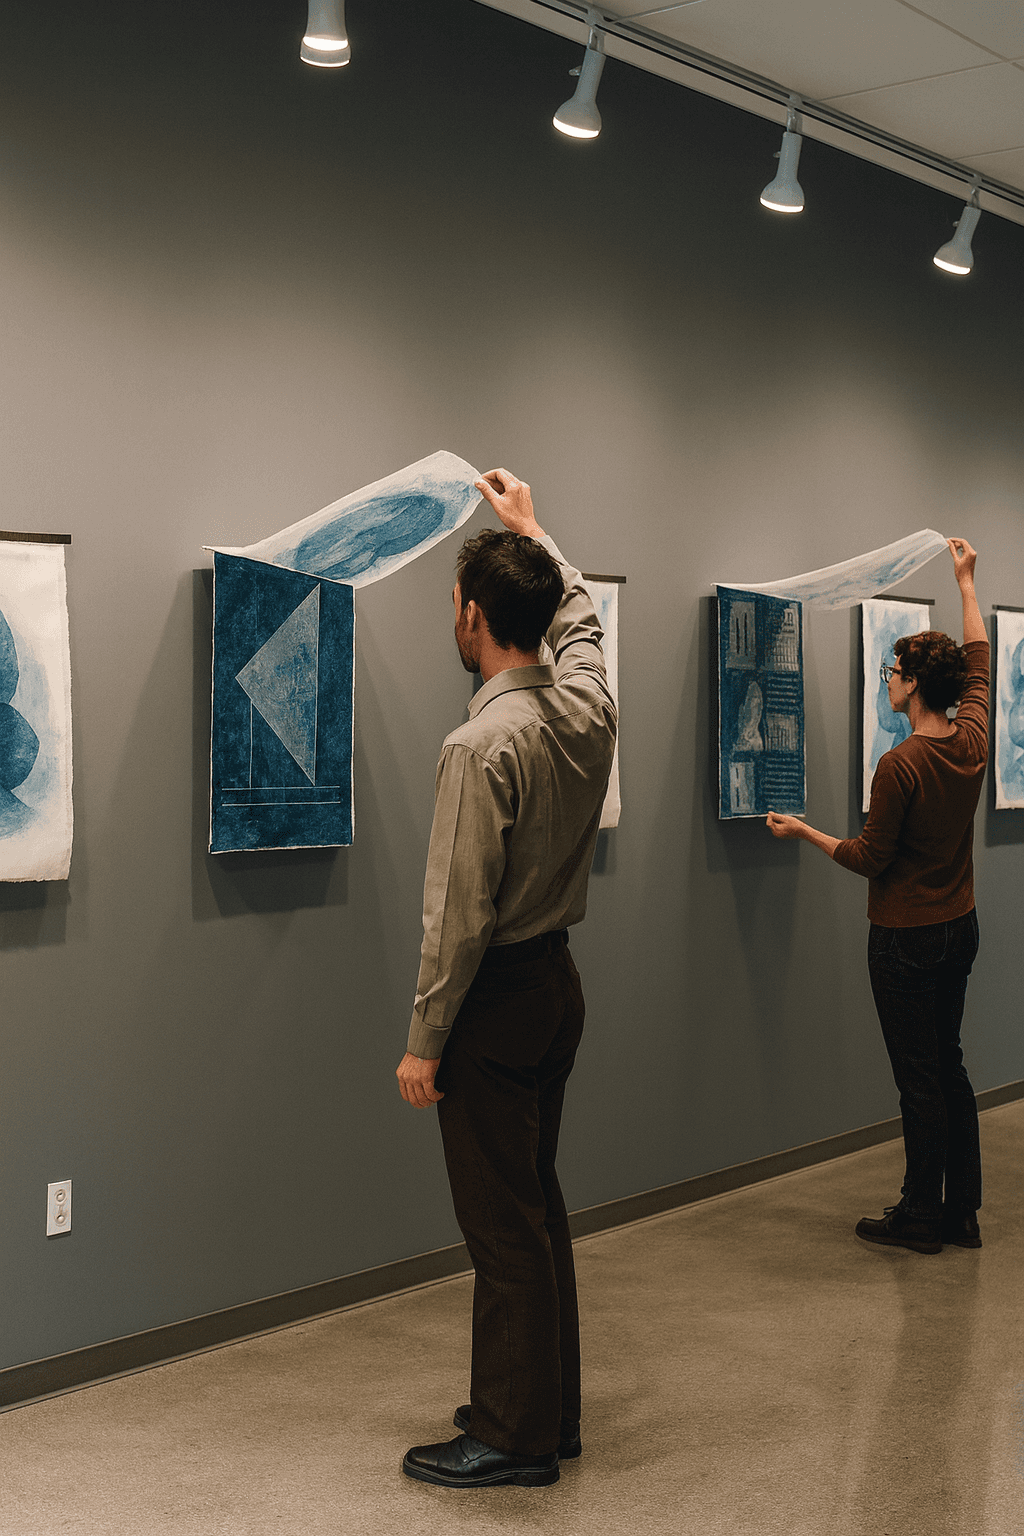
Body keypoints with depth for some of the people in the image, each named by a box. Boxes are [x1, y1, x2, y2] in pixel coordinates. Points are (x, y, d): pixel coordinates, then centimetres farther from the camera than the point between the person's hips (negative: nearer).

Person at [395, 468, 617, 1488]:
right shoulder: (587, 707, 1)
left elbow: (460, 913, -21)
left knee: (503, 1223, 0)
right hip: (558, 983, 9)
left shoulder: (483, 745, -22)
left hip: (494, 997, -9)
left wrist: (424, 1043, -13)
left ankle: (513, 1438, 11)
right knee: (536, 1206, 18)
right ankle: (546, 1404, 29)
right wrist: (530, 529, 38)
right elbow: (579, 613, 26)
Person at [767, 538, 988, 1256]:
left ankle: (920, 1217, 10)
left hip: (907, 938, -8)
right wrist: (966, 581, 27)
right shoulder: (974, 742, -1)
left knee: (920, 1078, 0)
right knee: (949, 1065, 15)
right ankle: (963, 1212, 21)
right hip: (961, 928, 8)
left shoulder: (901, 765, -22)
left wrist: (803, 831, 0)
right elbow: (978, 659, 16)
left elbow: (871, 858, -14)